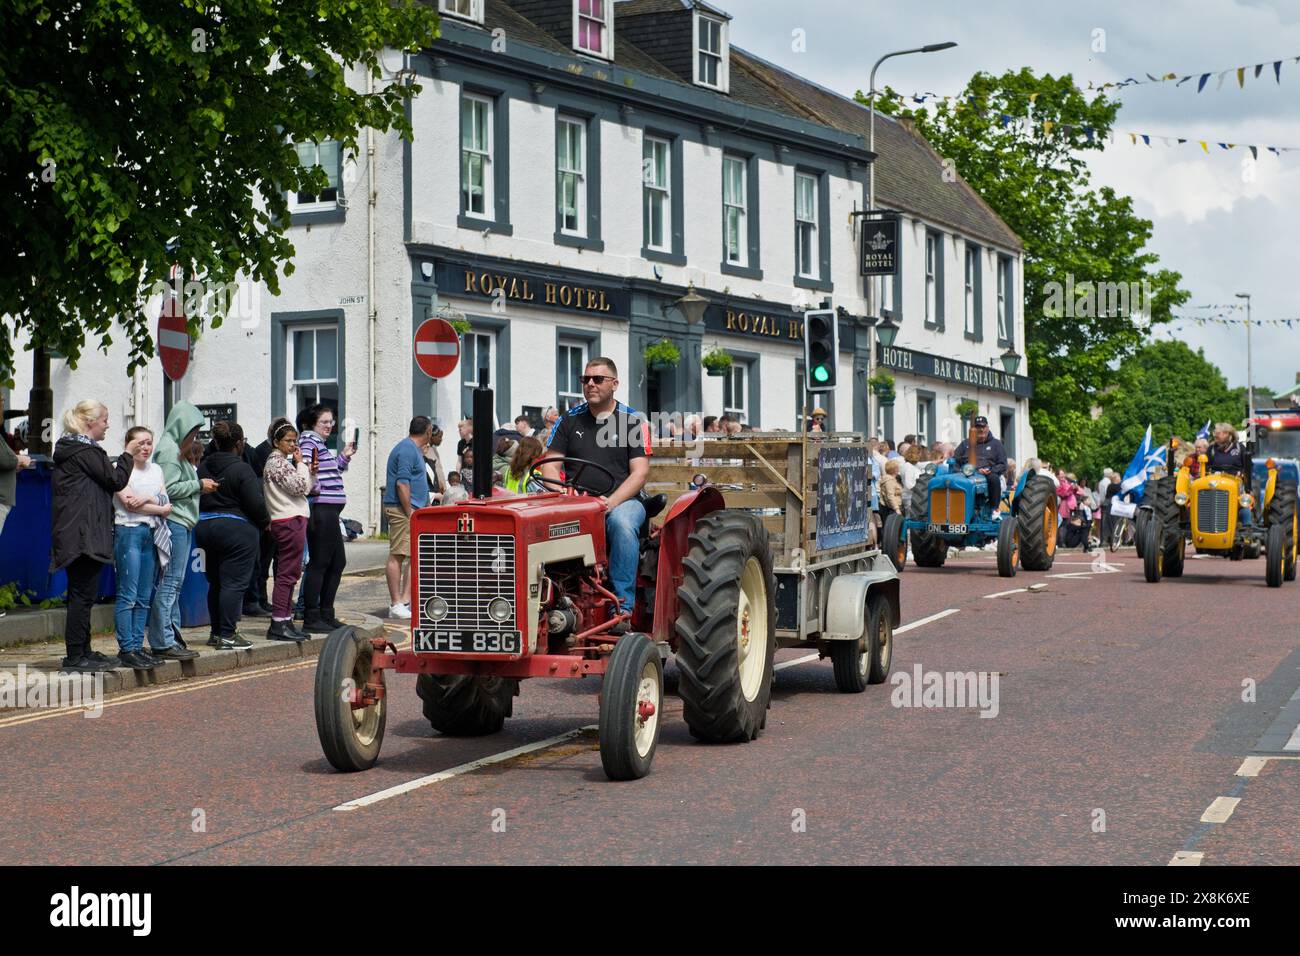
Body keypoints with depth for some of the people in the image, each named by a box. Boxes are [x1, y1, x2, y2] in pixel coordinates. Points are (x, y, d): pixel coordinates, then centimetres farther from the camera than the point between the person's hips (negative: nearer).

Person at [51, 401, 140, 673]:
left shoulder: (68, 449, 19)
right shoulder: (85, 451, -12)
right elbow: (116, 480, -9)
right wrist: (127, 455, 4)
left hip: (71, 535, 10)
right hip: (84, 535, -10)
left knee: (81, 595, 14)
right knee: (82, 594, -8)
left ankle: (83, 652, 19)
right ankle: (75, 657, -8)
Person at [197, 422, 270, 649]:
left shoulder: (204, 467, 7)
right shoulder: (241, 469, -14)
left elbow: (198, 498, 11)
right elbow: (255, 503, -16)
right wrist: (265, 521, 2)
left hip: (205, 527, 7)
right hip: (236, 531, -7)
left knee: (215, 582, 16)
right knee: (234, 583, -4)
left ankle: (216, 632, 21)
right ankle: (227, 635, -7)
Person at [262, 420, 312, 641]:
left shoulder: (283, 461, 20)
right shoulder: (277, 462, -11)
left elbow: (304, 489, 22)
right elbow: (300, 487, -17)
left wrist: (311, 472, 8)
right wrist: (301, 464, -4)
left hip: (286, 521, 11)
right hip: (290, 521, -11)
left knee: (286, 574, 11)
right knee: (287, 574, -10)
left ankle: (285, 621, 15)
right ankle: (279, 624, -10)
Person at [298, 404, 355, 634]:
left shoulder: (320, 444, 21)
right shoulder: (308, 442, -9)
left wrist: (344, 457, 25)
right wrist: (313, 482, -38)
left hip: (330, 512, 11)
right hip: (320, 510, -11)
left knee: (338, 562, 14)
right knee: (318, 563, -7)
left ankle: (326, 614, 21)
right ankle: (311, 619, -3)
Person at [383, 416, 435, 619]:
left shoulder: (413, 449, 19)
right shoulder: (408, 450, -14)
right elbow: (402, 483, -20)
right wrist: (410, 513, -20)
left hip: (413, 510, 11)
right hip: (402, 510, -11)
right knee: (398, 555, -7)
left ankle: (406, 600, 11)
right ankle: (396, 604, -7)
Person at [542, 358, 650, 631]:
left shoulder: (633, 421, 6)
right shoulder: (571, 420, 14)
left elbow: (639, 472, -3)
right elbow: (549, 466, 9)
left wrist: (611, 502, -17)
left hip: (622, 500, -2)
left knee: (622, 524, -38)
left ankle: (623, 607, -35)